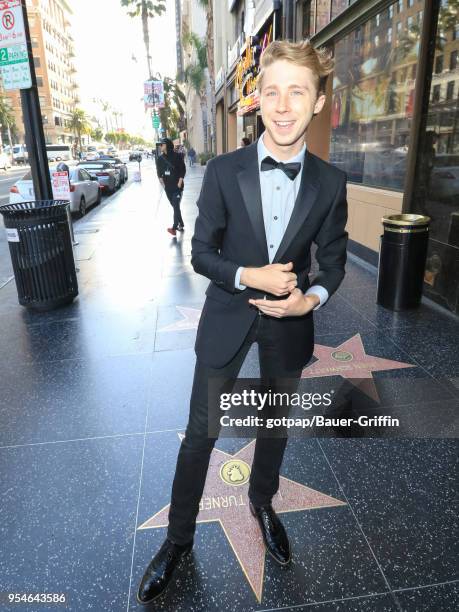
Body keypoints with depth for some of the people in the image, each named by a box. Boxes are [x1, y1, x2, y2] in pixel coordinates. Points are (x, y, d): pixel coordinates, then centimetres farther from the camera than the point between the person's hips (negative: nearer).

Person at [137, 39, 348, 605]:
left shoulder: (330, 183, -6)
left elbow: (333, 261, 2)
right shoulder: (223, 171, -10)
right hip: (227, 318, -1)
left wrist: (311, 299, -18)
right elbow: (201, 252, -6)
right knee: (200, 433, 8)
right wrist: (248, 276, -23)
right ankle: (178, 538, 32)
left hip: (289, 323, 2)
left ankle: (262, 503, 51)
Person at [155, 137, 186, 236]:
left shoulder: (177, 156, -7)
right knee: (174, 206, 11)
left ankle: (174, 227, -14)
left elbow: (183, 170, -5)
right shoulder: (160, 158, 5)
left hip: (177, 186, -5)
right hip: (167, 187, 5)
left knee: (176, 206, -12)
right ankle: (181, 225, 21)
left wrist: (180, 182, -12)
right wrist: (161, 178, -4)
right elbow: (159, 171, 12)